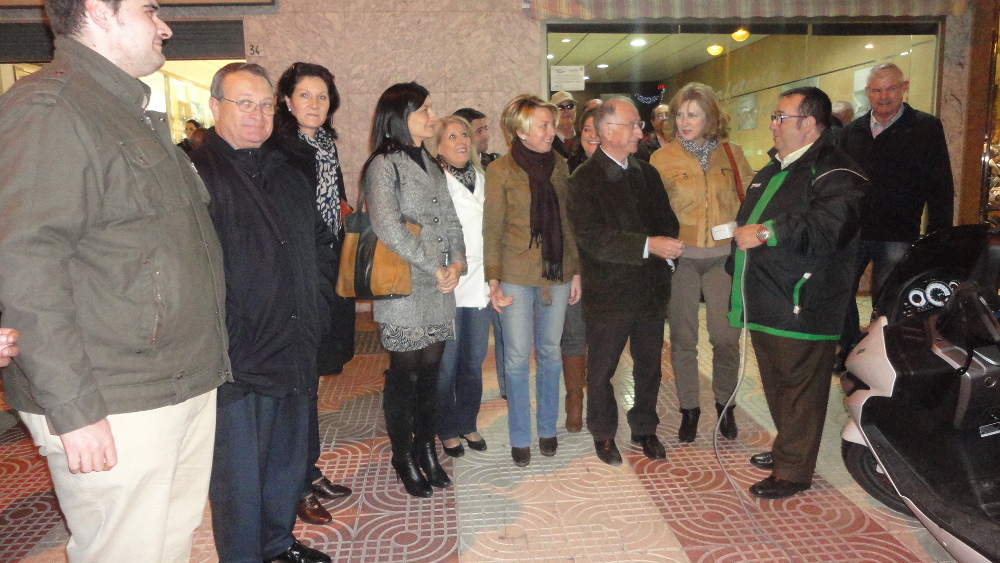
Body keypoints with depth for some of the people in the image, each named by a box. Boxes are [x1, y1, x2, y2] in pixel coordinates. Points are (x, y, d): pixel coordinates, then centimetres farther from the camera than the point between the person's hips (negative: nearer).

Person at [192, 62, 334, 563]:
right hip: (238, 361, -7)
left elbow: (320, 244, 23)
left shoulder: (289, 177, 15)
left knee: (288, 459, 20)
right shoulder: (194, 172, -10)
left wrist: (316, 311, 11)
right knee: (239, 473, 5)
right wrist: (232, 338, -19)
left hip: (295, 350, 8)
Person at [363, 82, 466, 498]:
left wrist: (457, 262, -2)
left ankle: (426, 449, 27)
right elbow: (387, 227, -19)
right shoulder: (384, 166, -7)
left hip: (439, 288, 6)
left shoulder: (430, 165, 16)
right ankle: (404, 458, 19)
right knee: (405, 373, 3)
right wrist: (435, 268, -15)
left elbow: (450, 221, 15)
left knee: (430, 370, 11)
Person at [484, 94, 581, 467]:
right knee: (517, 357, 3)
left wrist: (576, 270, 7)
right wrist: (493, 279, -10)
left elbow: (567, 222, 11)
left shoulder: (559, 166, 8)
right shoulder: (500, 170, -4)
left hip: (557, 274, 4)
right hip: (517, 277, -3)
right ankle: (520, 438, 18)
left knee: (550, 353, 12)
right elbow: (492, 229, -4)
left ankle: (547, 429, 28)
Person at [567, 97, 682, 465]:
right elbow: (591, 237, -22)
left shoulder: (647, 173, 12)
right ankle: (603, 433, 30)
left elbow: (667, 220, 17)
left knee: (649, 366, 17)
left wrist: (669, 251, -5)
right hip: (609, 294, -6)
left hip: (651, 288, 6)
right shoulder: (584, 180, -11)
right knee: (601, 370, 9)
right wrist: (648, 246, -27)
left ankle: (644, 428, 36)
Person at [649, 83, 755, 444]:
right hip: (680, 258, -1)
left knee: (726, 337, 6)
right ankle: (689, 408, 23)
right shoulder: (662, 158, -2)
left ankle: (725, 405, 27)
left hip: (723, 257, 1)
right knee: (683, 339, 7)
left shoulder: (731, 153, 4)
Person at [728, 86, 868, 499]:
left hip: (802, 306, -9)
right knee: (776, 385, 19)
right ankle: (787, 449, 36)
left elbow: (826, 229, -29)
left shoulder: (835, 173, -11)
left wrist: (765, 232, -26)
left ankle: (792, 470, 12)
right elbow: (747, 224, 30)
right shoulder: (772, 171, 20)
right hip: (766, 303, 9)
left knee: (800, 390, 0)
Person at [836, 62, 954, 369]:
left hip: (897, 237, -3)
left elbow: (940, 190, -3)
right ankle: (848, 351, 26)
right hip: (851, 231, 4)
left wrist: (939, 238, -9)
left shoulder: (926, 128, -1)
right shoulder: (851, 131, 10)